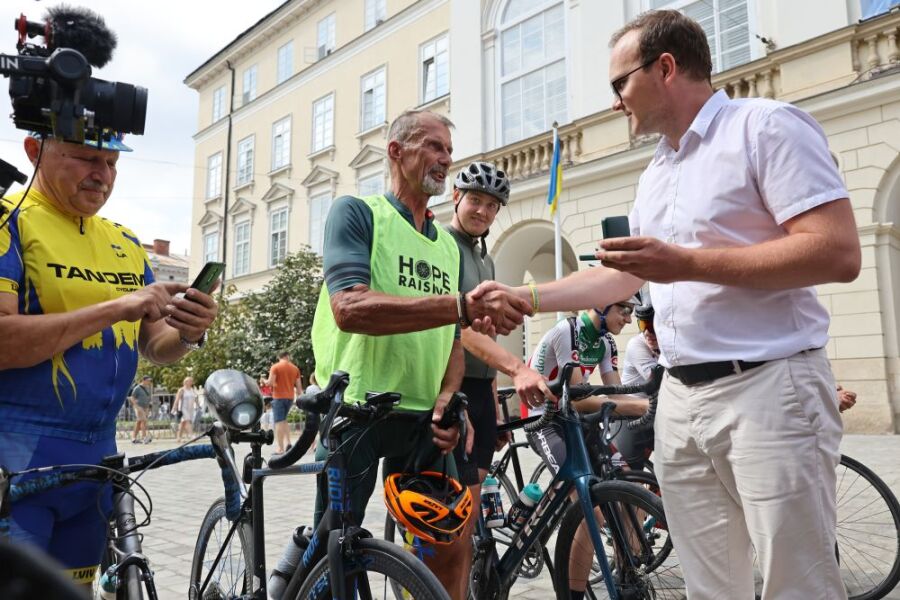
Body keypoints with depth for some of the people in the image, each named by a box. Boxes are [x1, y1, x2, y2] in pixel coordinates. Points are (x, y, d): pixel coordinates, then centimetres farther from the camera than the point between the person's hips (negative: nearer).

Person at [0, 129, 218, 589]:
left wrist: (188, 334, -10)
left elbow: (154, 346, 12)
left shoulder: (125, 242, 11)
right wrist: (114, 308, -22)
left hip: (97, 457, 6)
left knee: (73, 586, 15)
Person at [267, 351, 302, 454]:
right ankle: (288, 442, 4)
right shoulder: (295, 368, 9)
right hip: (290, 397, 5)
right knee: (284, 420, 20)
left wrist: (264, 381, 9)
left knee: (279, 422, -4)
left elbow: (271, 382, -12)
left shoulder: (275, 367, -4)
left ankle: (280, 449, -7)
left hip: (279, 397, -4)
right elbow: (299, 386, 9)